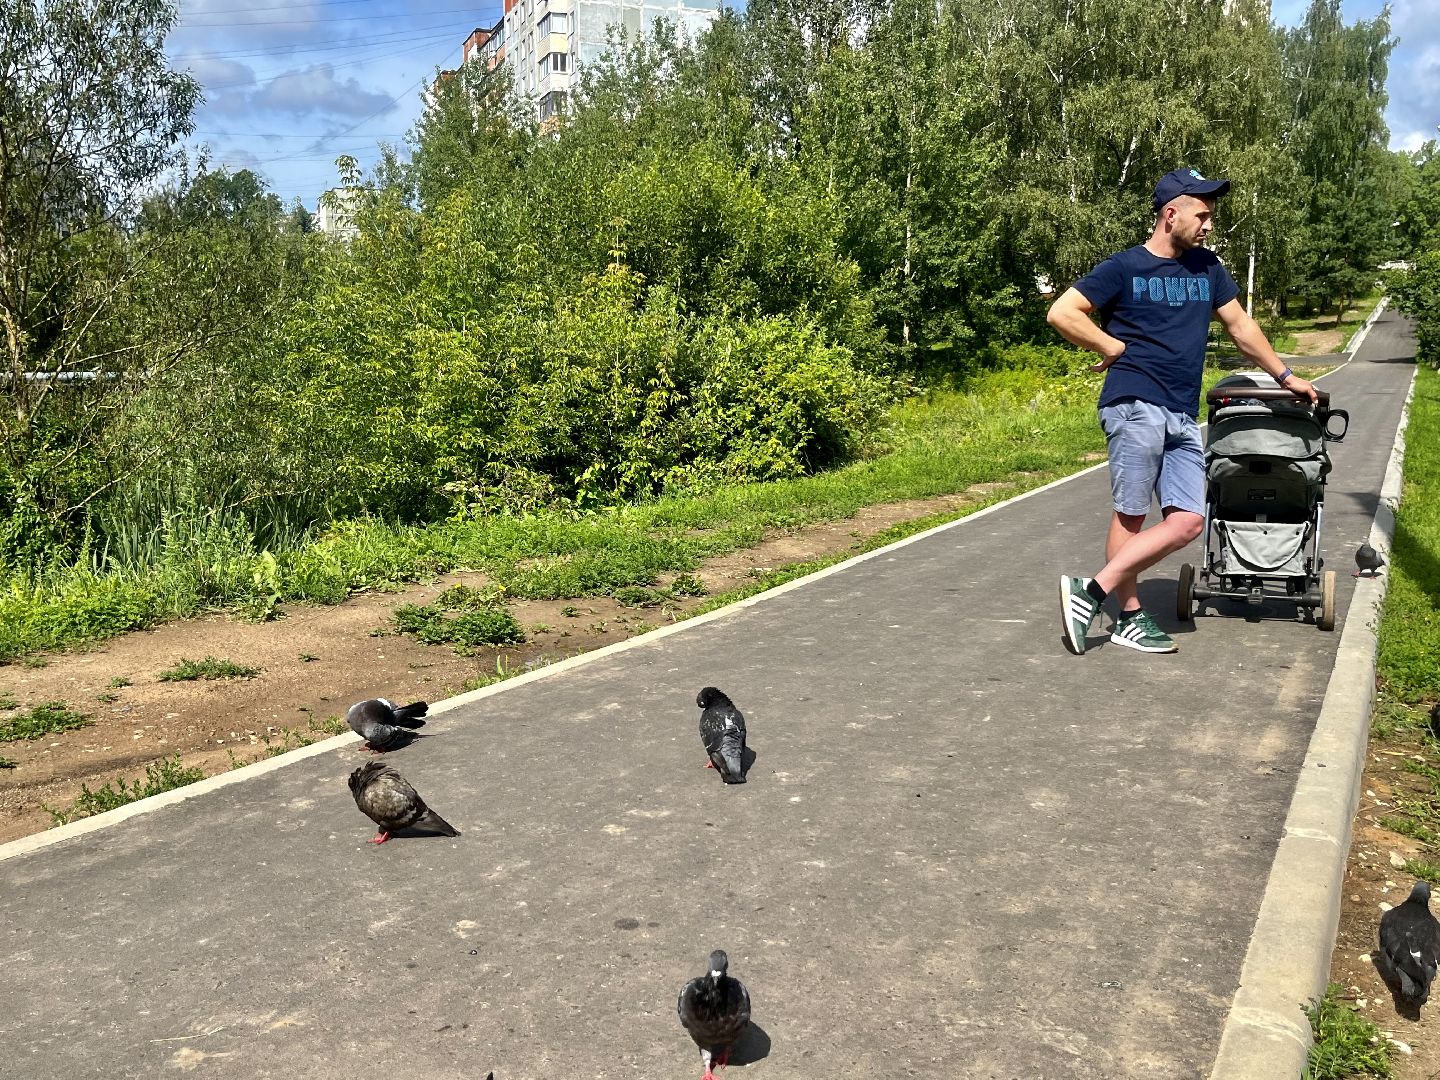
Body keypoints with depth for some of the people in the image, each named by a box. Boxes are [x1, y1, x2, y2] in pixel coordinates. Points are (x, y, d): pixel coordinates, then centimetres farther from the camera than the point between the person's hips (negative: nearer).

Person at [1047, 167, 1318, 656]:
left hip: (1183, 418, 6)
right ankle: (1129, 617, 5)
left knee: (1188, 521, -5)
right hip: (1134, 406, -6)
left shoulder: (1207, 267, 18)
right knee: (1131, 516, -5)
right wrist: (1114, 347, -2)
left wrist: (1285, 376, 30)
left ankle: (1092, 591, -3)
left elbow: (1240, 326, 27)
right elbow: (1061, 313, -4)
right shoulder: (1124, 267, 0)